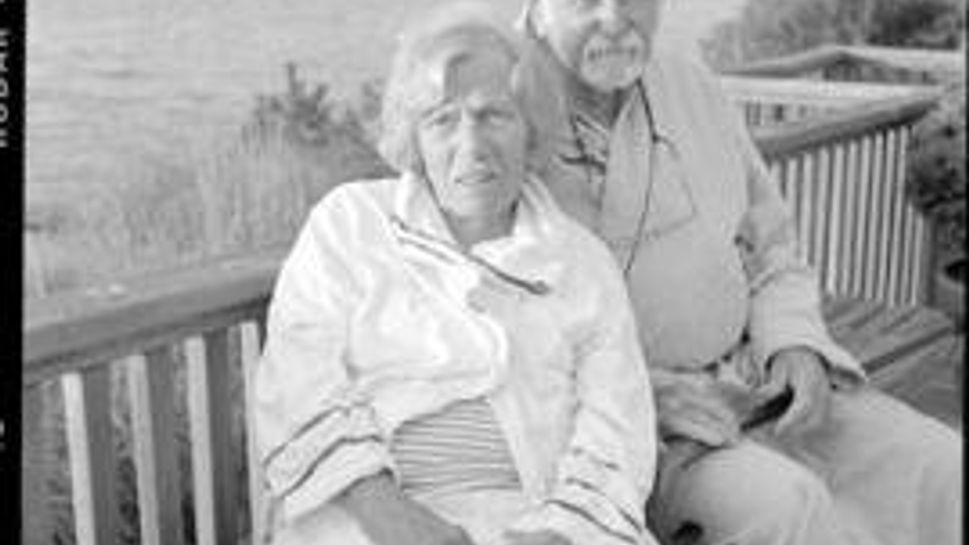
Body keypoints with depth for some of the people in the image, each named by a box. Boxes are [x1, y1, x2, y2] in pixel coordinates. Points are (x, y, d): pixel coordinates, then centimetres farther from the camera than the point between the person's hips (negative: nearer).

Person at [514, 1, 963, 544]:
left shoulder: (691, 86, 7)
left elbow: (771, 250, 16)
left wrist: (798, 347, -3)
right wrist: (641, 396, -21)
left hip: (750, 380, 6)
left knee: (941, 470, -11)